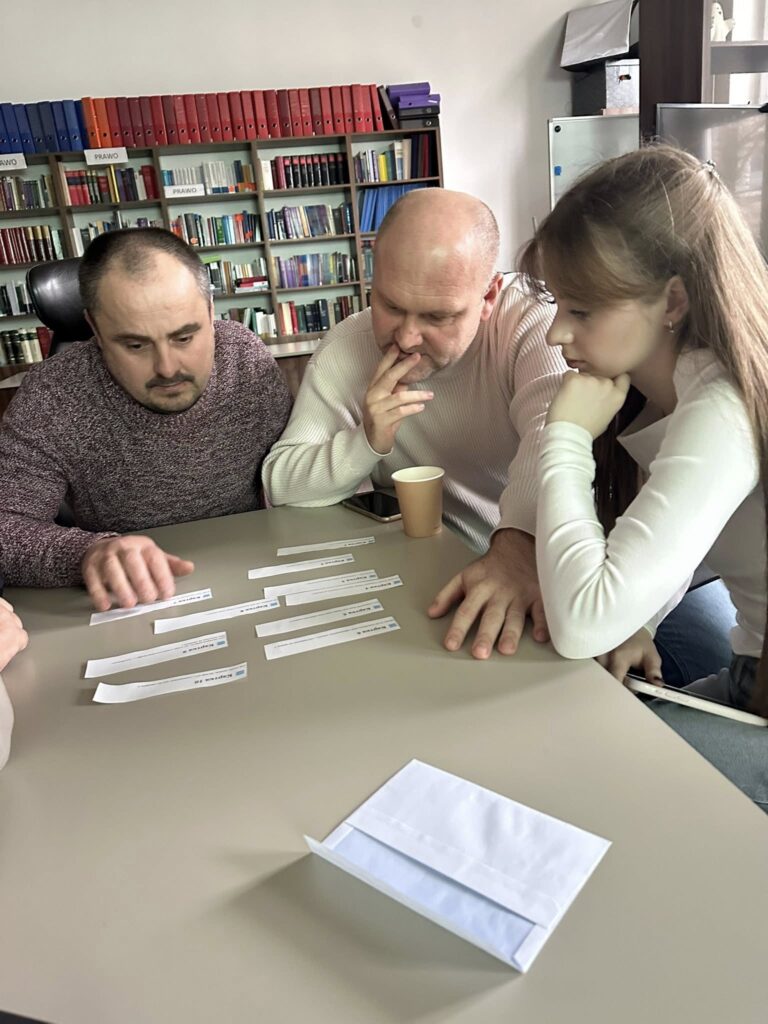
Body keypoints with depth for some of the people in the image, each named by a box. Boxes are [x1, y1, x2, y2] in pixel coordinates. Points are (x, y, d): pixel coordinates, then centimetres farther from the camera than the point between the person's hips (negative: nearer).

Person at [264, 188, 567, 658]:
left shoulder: (531, 325, -12)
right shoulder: (345, 349, -4)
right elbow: (279, 485, -3)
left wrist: (518, 544, -49)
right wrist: (366, 443, -20)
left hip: (533, 565, -1)